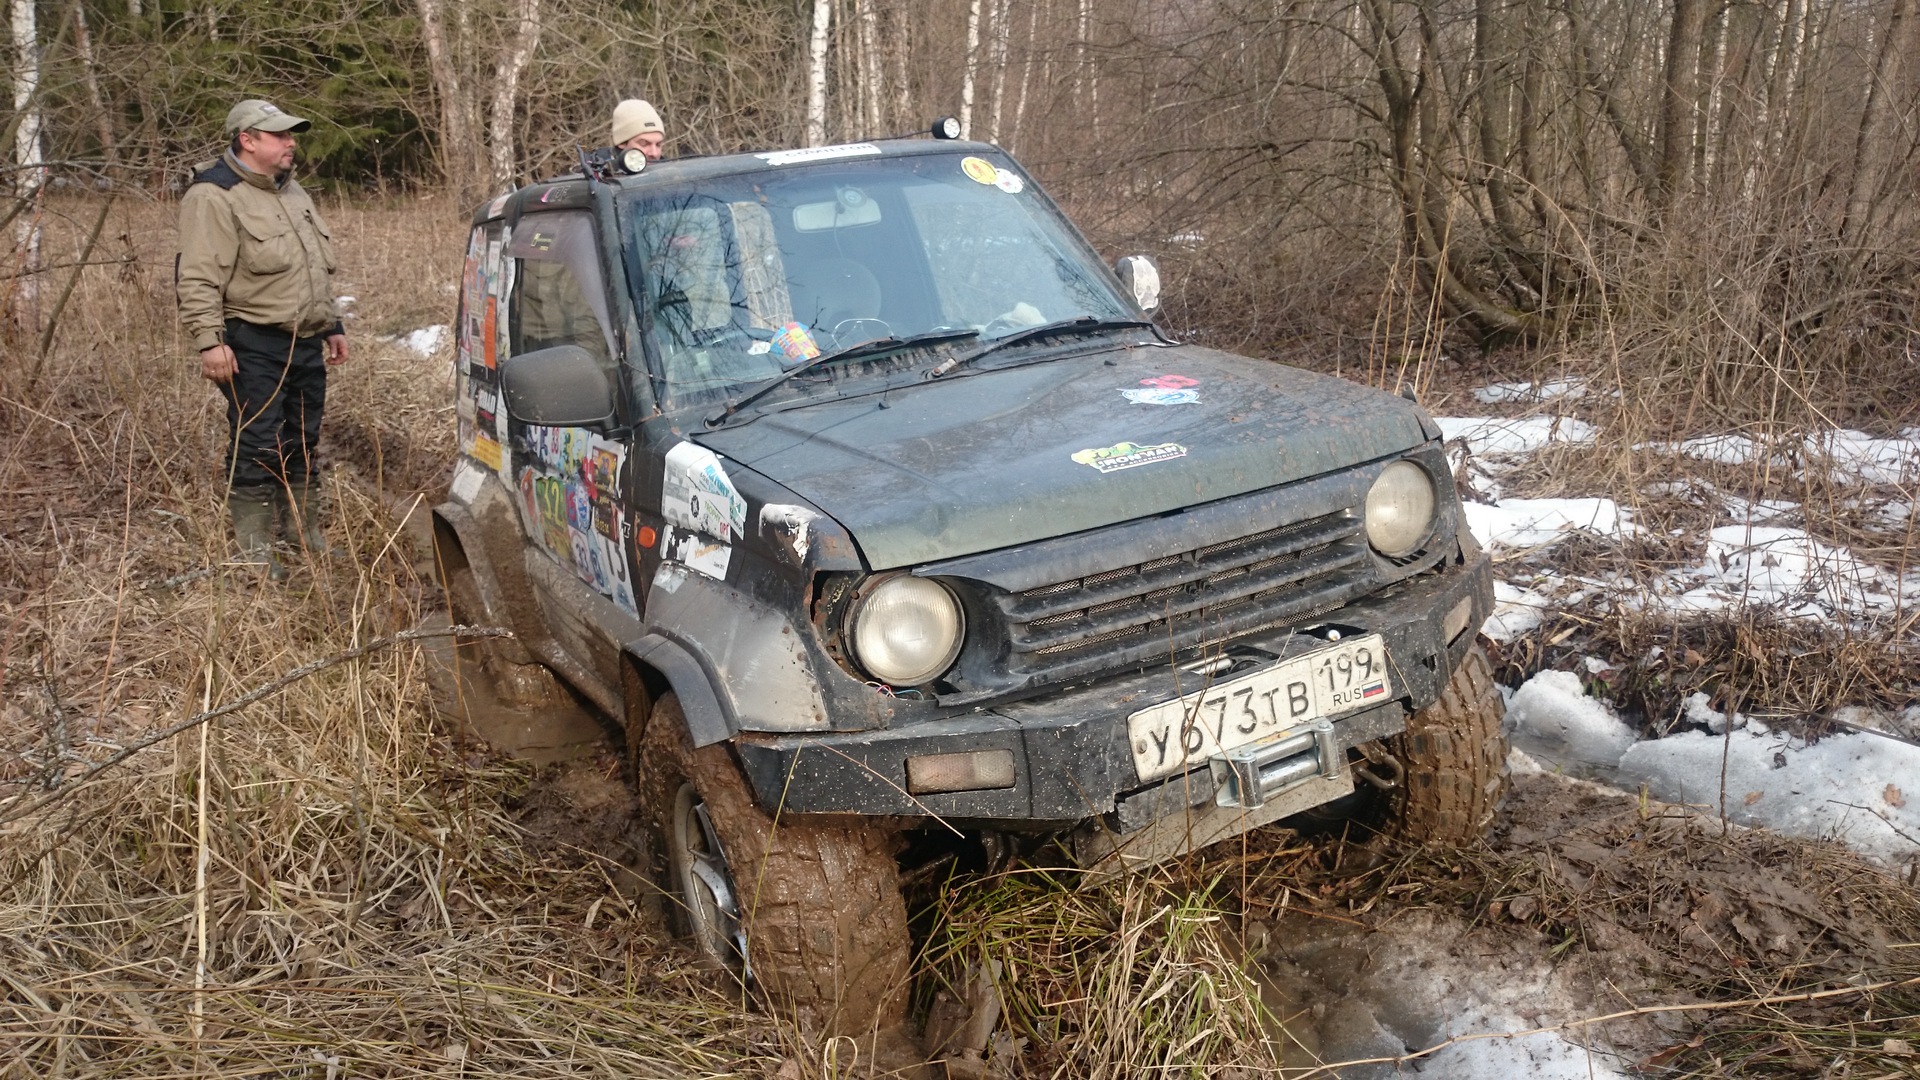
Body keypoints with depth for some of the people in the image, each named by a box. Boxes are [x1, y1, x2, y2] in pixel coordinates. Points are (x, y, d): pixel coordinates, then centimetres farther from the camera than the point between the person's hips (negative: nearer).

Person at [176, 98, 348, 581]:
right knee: (256, 448, -5)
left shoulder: (290, 190, 17)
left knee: (303, 442, 15)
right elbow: (199, 279, -18)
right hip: (253, 346, -8)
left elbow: (318, 269, 25)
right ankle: (255, 551, 3)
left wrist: (331, 325, 23)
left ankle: (307, 532, 27)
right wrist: (210, 341, -25)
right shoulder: (215, 197, -12)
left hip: (305, 343, 8)